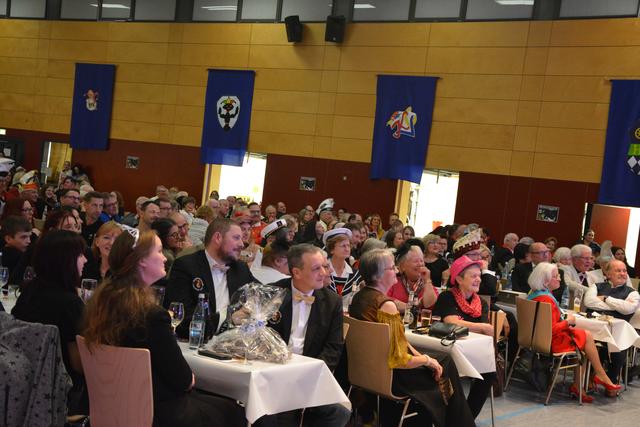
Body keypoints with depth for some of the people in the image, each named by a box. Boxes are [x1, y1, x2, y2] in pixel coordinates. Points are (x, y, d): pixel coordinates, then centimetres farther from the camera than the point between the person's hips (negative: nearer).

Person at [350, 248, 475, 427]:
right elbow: (399, 359, -23)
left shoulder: (359, 297, 2)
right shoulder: (386, 305, -25)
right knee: (445, 366, 9)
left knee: (444, 360, 18)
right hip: (390, 376, -8)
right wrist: (427, 360, -7)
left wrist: (420, 355, 4)